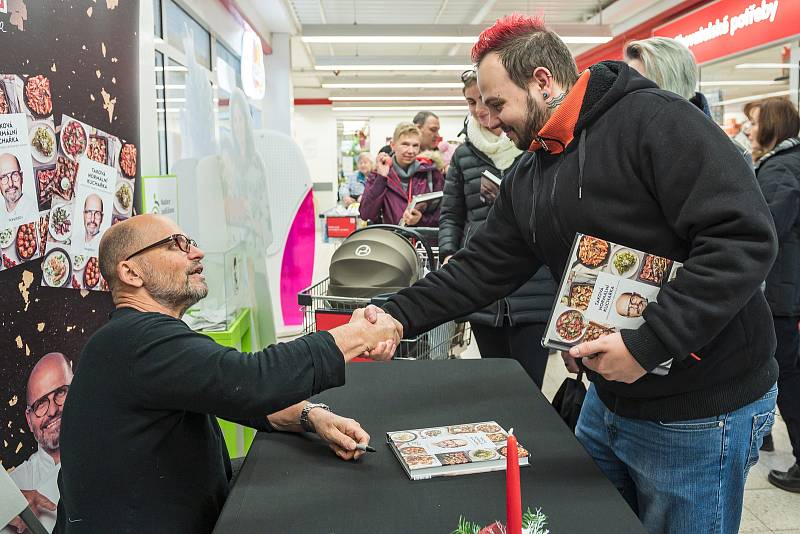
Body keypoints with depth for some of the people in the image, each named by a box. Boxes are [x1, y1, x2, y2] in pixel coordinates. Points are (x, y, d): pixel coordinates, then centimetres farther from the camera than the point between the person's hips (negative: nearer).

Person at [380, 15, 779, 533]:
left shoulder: (653, 120, -18)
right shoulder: (528, 177, 7)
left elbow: (744, 239, -24)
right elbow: (481, 267, 8)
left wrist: (647, 345, -27)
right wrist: (396, 316, -1)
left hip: (699, 413, -7)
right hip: (608, 399, 8)